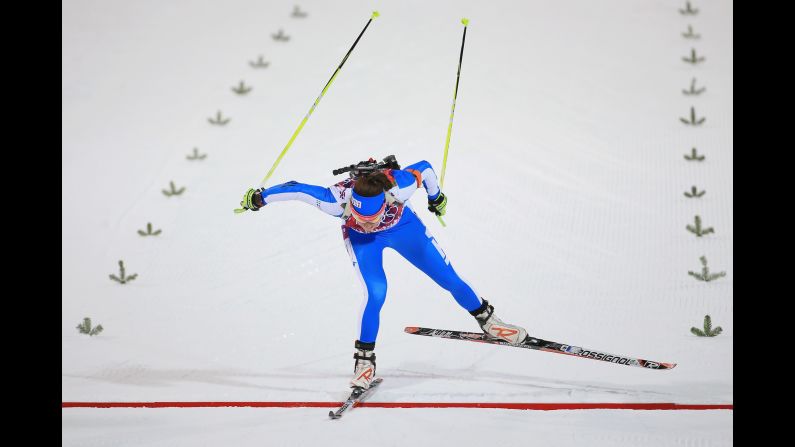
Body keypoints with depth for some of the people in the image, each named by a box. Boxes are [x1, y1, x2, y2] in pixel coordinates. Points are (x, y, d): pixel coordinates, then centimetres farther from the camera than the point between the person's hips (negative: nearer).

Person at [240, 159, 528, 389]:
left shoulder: (398, 187, -41)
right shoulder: (338, 200, -42)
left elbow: (425, 168, -22)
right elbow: (296, 189, -31)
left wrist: (436, 197, -3)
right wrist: (259, 197, -18)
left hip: (402, 227, 1)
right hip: (361, 238, -1)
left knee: (449, 279, 4)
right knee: (376, 294, -22)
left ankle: (487, 320, 29)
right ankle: (364, 360, -3)